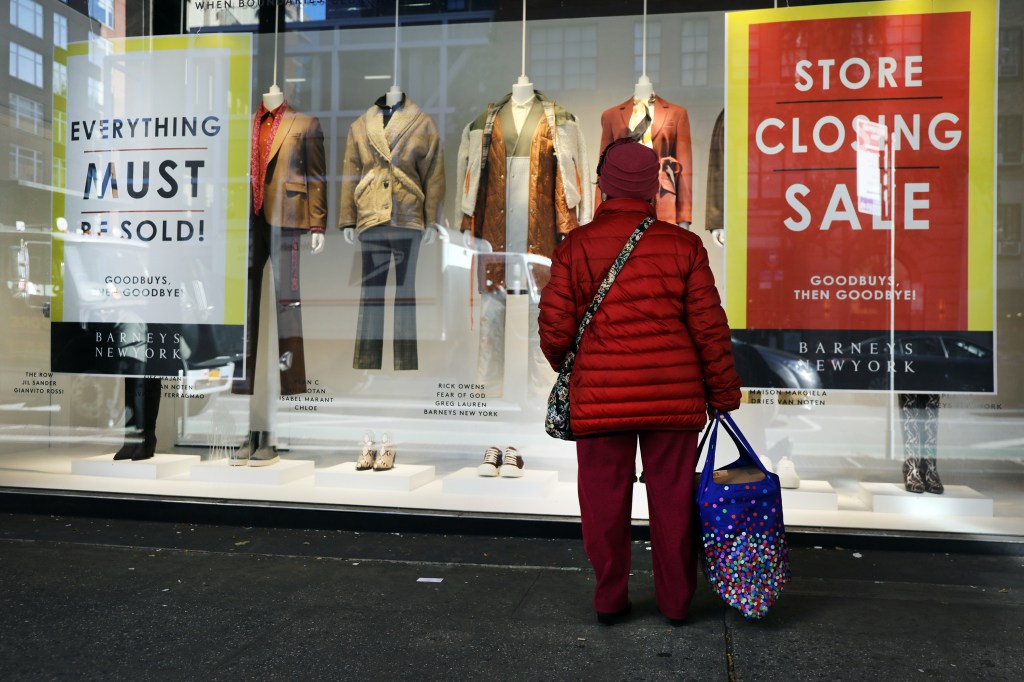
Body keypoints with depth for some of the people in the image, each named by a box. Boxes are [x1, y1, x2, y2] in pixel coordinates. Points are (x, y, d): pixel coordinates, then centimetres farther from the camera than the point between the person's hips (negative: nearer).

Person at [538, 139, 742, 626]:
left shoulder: (574, 247, -3)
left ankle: (610, 601, 22)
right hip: (674, 397, 1)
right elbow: (710, 327, 0)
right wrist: (723, 393, 10)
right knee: (672, 500, 12)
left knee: (605, 500, 11)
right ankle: (676, 602, 24)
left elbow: (555, 331, -4)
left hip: (599, 398, 0)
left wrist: (570, 368, 17)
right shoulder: (683, 245, -1)